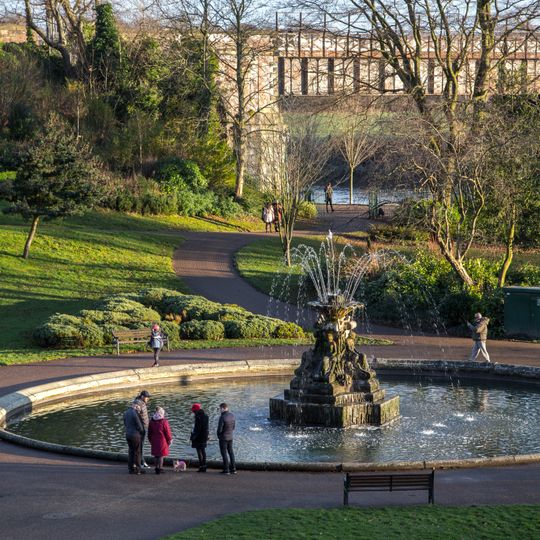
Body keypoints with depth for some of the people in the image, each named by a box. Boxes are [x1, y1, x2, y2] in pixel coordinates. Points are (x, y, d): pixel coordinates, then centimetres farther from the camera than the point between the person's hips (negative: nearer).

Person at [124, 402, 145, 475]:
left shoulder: (126, 413, 6)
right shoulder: (135, 413, -19)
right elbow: (139, 425, -15)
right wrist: (142, 431, 3)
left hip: (128, 435, 8)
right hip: (135, 435, -8)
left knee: (131, 452, 13)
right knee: (137, 452, 1)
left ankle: (131, 468, 16)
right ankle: (137, 469, 4)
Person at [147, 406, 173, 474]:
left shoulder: (151, 421, 3)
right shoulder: (164, 421, -12)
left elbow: (149, 433, 10)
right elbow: (167, 432, -8)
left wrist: (151, 440, 21)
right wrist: (169, 440, 4)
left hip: (154, 441, 5)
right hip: (162, 441, -5)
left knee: (156, 455, 13)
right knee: (161, 455, 0)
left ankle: (157, 468, 17)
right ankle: (160, 469, 1)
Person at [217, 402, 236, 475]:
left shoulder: (222, 417, -24)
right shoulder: (232, 415, -1)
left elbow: (219, 429, -19)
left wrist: (218, 436, 0)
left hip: (223, 438, -7)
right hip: (230, 437, 7)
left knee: (224, 453, 1)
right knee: (231, 452, 15)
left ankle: (226, 470, 2)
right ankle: (233, 469, 17)